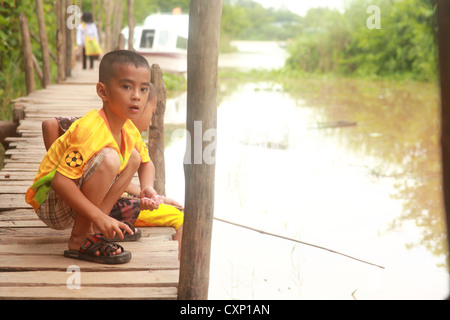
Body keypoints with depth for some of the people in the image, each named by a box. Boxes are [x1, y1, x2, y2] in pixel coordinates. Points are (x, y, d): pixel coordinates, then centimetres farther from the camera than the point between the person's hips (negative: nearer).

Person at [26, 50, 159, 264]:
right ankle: (79, 241, -20)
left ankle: (93, 229, 1)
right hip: (50, 204, -9)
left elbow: (145, 162, 20)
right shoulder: (91, 130, -28)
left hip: (76, 204, 9)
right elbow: (60, 181, -32)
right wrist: (99, 216, -34)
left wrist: (147, 188, -3)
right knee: (109, 158, -29)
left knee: (133, 157, 9)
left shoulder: (129, 130, 0)